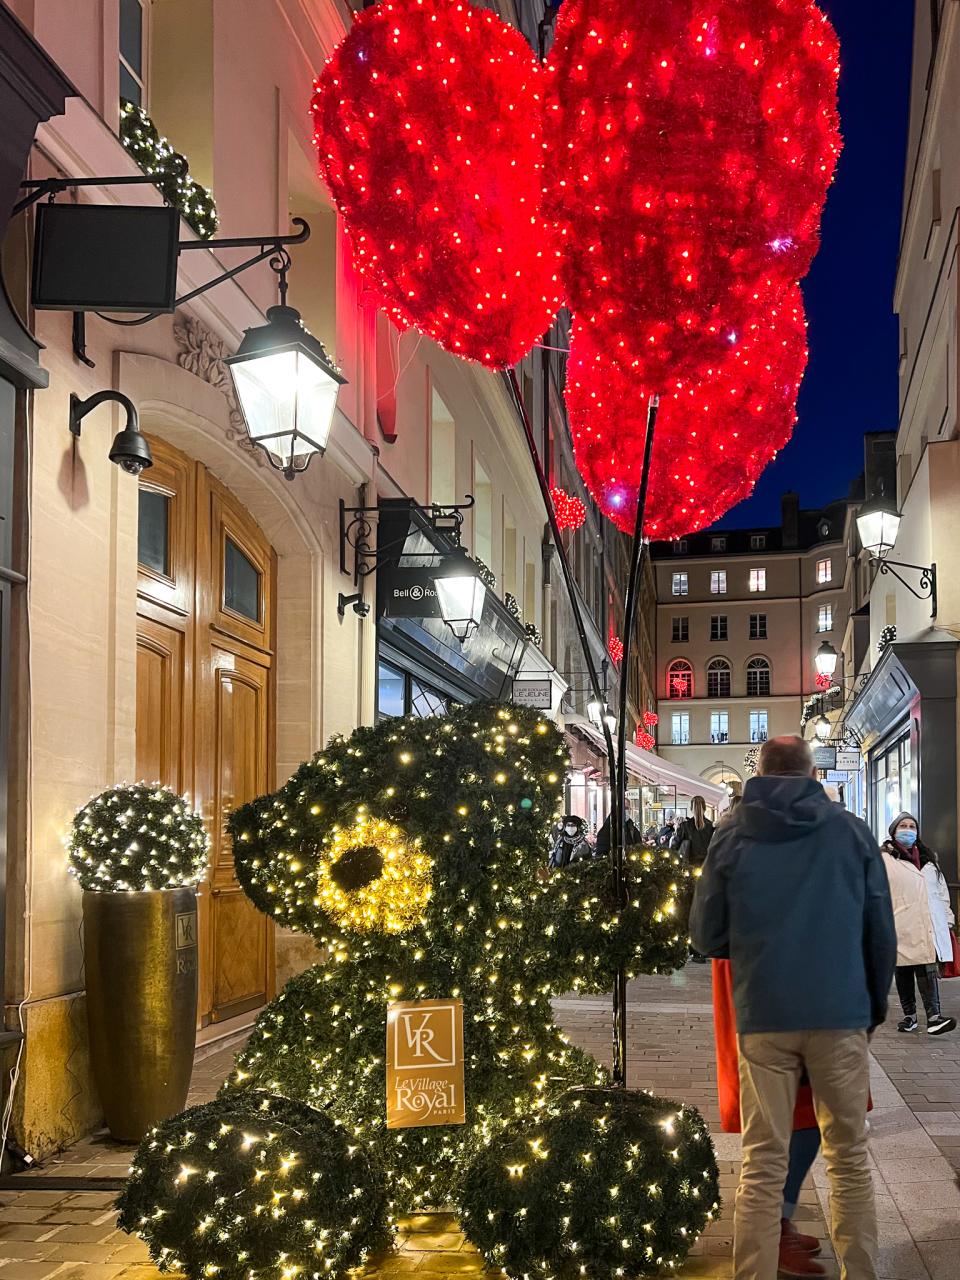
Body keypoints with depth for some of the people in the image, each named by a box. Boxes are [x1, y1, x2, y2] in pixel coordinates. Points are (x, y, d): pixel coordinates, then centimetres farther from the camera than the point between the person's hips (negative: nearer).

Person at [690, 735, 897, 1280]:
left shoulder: (732, 837, 3)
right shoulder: (852, 831, 3)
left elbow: (707, 936, 4)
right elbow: (882, 931, 4)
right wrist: (877, 1005, 17)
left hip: (763, 1018, 0)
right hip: (841, 1015, 0)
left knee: (763, 1165, 6)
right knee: (850, 1159, 12)